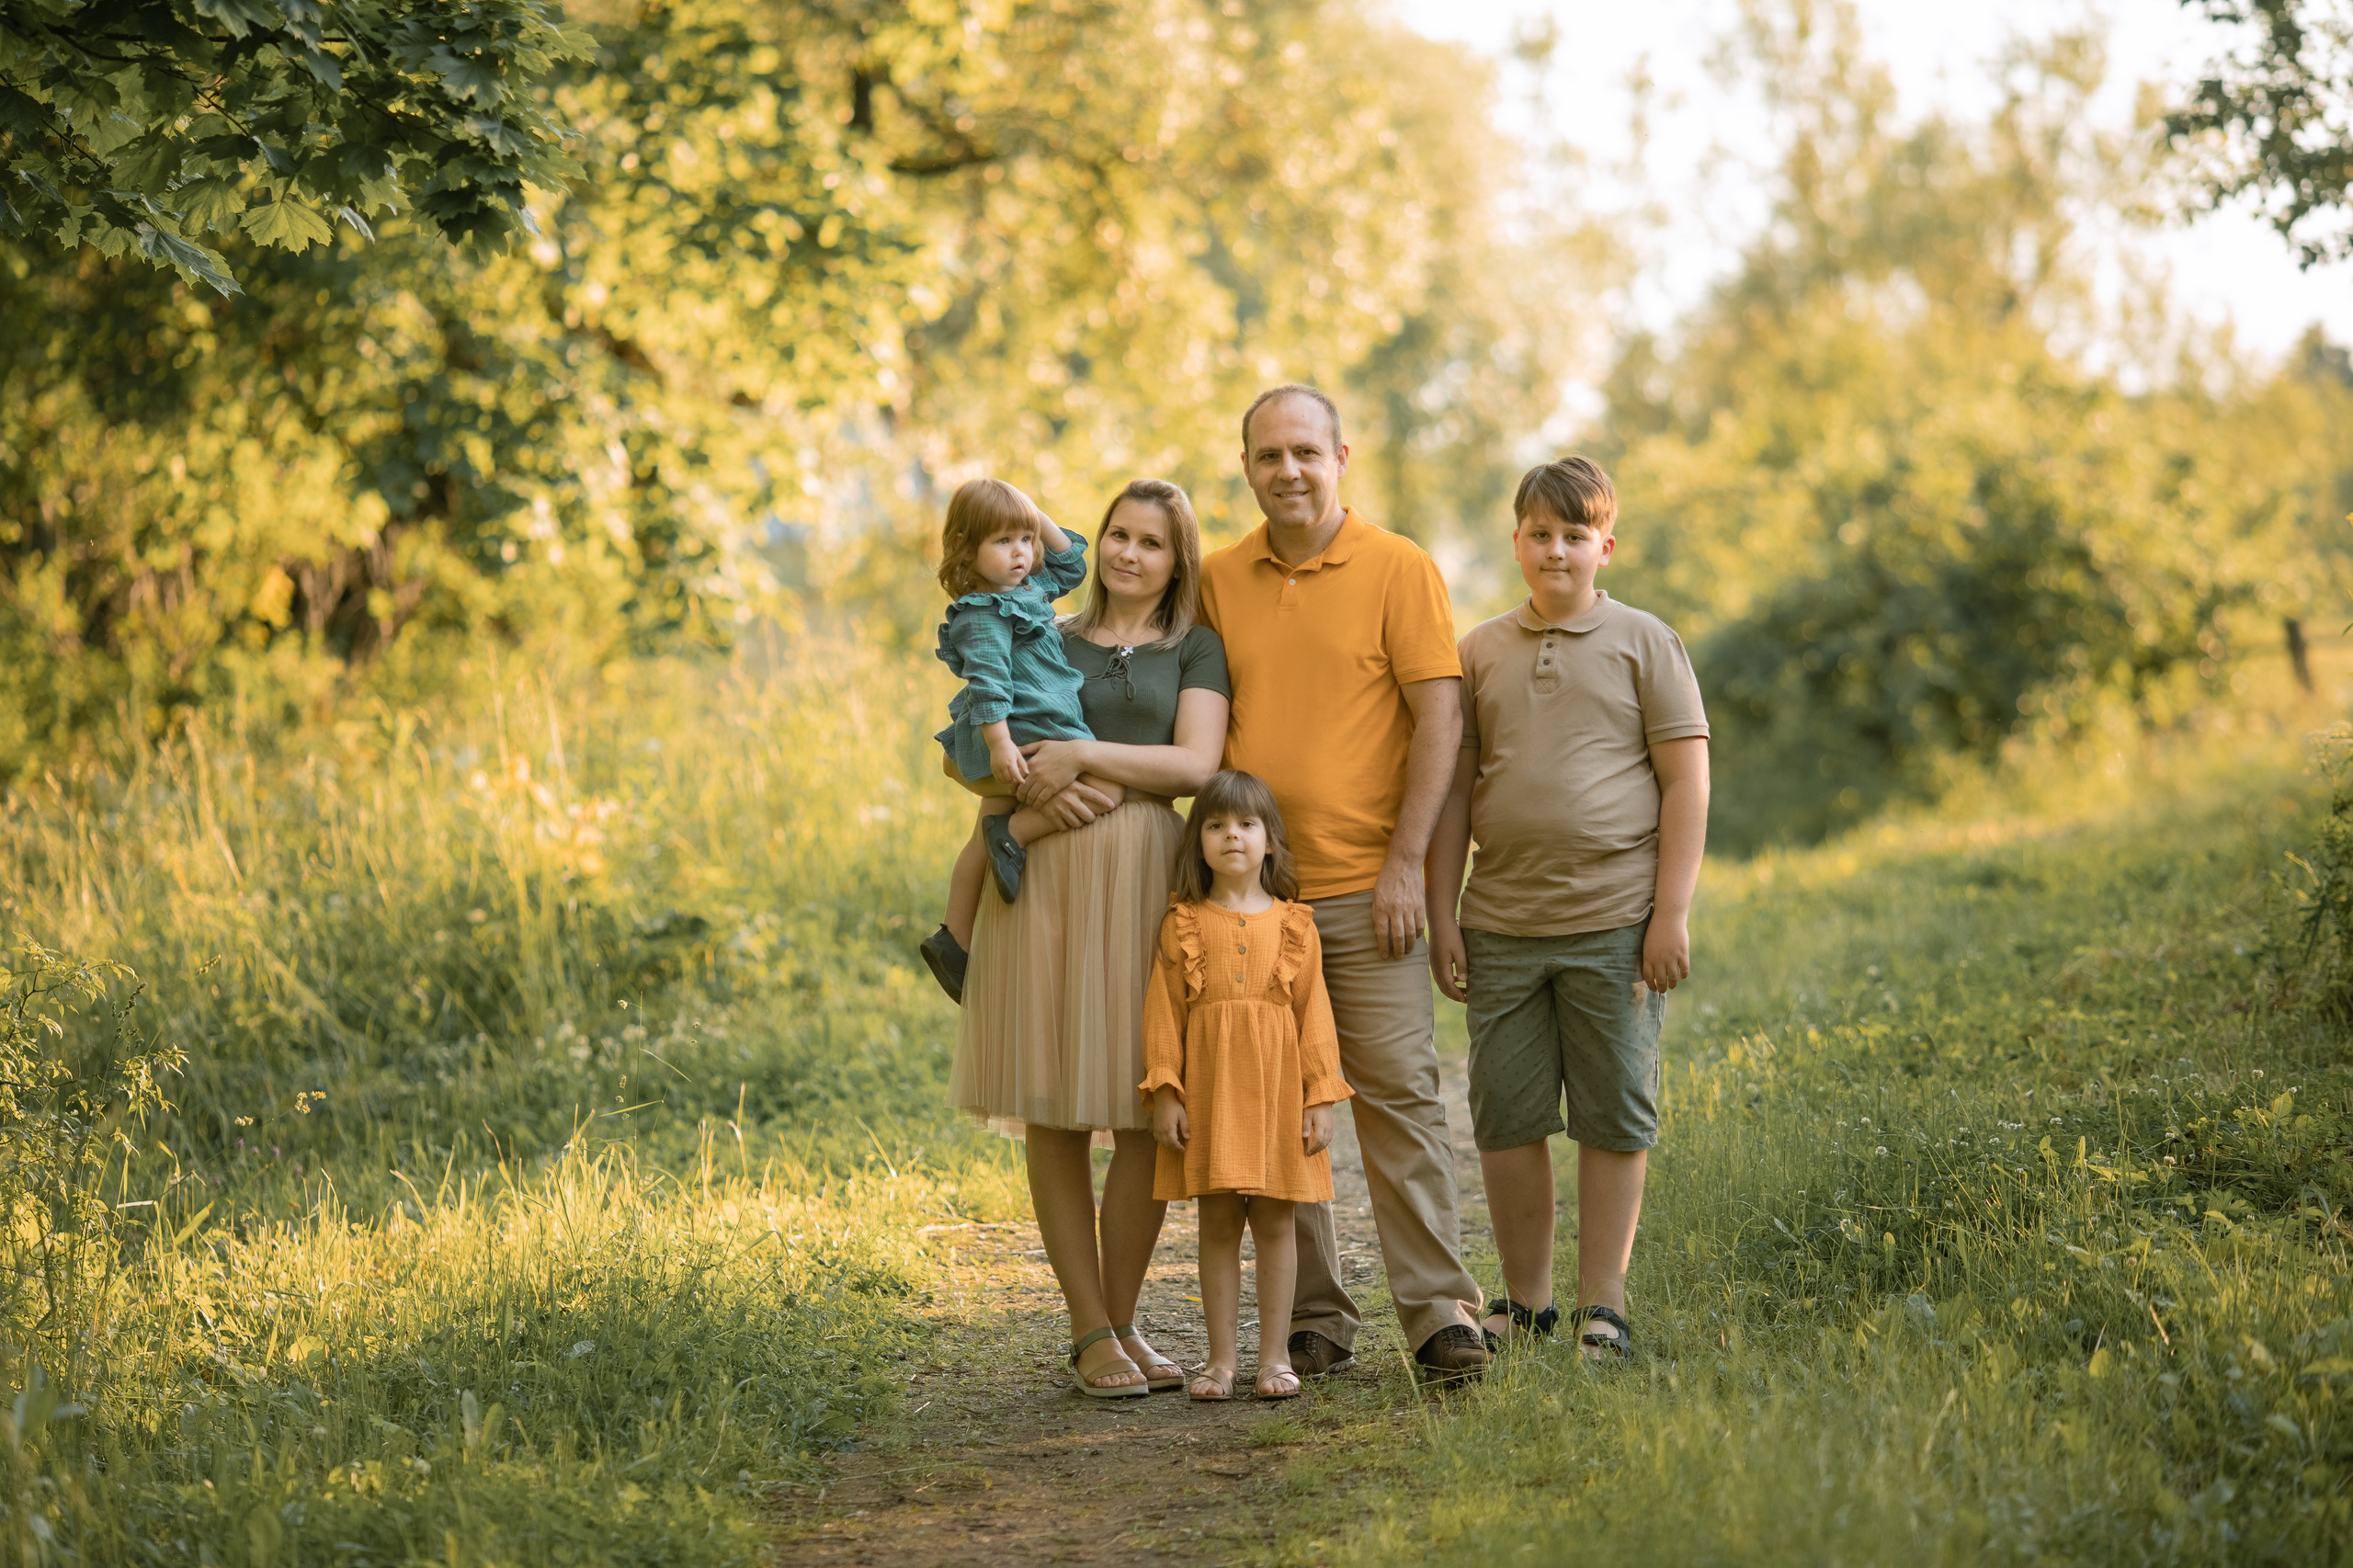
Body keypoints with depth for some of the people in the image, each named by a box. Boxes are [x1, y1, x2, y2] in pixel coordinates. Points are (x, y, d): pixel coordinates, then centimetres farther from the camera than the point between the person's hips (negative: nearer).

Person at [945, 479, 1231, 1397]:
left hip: (1145, 875, -1)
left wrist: (1085, 755, -12)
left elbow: (1196, 765, -3)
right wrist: (1026, 789, -8)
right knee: (1052, 1106, -3)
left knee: (1150, 1111, -5)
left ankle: (1120, 1321, 8)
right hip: (1044, 874, 1)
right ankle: (1089, 1331, 3)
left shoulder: (1196, 650, 12)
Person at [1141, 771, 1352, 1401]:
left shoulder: (1293, 925, 5)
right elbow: (1163, 1011, 1)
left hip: (1276, 1089, 0)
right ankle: (1222, 1356, 10)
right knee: (1217, 1222, 4)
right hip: (1209, 1089, 0)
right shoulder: (1183, 925, 3)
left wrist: (1320, 1098, -1)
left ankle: (1274, 1354, 10)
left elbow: (1314, 1013, 4)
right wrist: (1165, 1092, -7)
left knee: (1274, 1220, 4)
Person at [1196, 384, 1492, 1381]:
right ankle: (1314, 1319, 11)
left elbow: (1439, 717, -5)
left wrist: (1404, 864, -11)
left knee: (1398, 1091, -6)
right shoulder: (1219, 581, 10)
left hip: (1362, 887, -3)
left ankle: (1439, 1310, -4)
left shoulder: (1398, 569, -1)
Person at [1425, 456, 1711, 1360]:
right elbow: (1454, 789, 12)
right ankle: (1525, 1302, 18)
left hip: (1615, 924, -3)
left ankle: (1603, 1308, 11)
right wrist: (1441, 914, 7)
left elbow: (1686, 782, -1)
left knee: (1614, 1119, 2)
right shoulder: (1481, 652, 11)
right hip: (1502, 926, 3)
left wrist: (1671, 914, -8)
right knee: (1505, 1118, 6)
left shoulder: (1643, 643, 3)